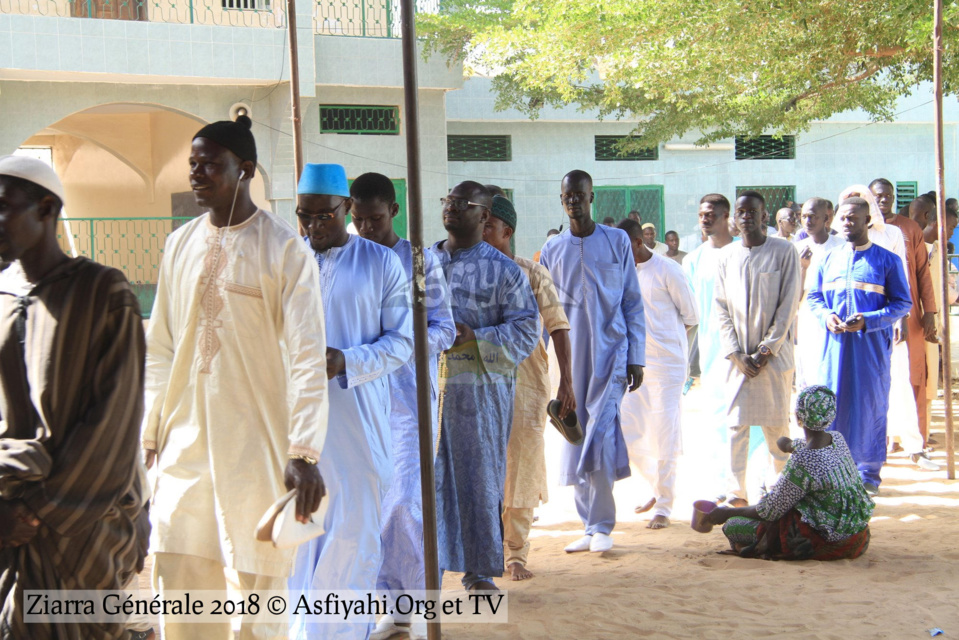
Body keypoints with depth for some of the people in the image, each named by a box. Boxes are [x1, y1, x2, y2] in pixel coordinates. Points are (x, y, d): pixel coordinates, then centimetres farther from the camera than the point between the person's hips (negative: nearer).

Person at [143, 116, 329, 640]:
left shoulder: (284, 250, -7)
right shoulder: (179, 245, 10)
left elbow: (307, 357, -12)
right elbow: (160, 349, 15)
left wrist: (304, 453, -19)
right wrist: (149, 432, 11)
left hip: (257, 441, -5)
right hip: (184, 440, 5)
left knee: (258, 575, 1)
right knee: (175, 571, 4)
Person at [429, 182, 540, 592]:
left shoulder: (504, 271, 1)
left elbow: (525, 330, -5)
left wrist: (475, 338, -17)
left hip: (480, 389, -3)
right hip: (427, 384, 3)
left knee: (479, 476, 2)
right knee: (428, 474, 3)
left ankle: (479, 570, 15)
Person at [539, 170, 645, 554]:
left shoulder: (617, 241, 3)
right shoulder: (552, 249, 9)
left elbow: (633, 303, 4)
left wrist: (636, 358, -2)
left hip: (610, 353, -3)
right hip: (570, 357, 3)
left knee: (600, 435, -11)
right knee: (575, 438, 5)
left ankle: (602, 526, 0)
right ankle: (590, 525, 15)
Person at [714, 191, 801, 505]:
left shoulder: (783, 252, -2)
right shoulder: (727, 255, 8)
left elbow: (788, 305, -5)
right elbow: (721, 308, 7)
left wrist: (765, 351, -10)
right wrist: (735, 353, -4)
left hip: (774, 354, -2)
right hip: (738, 356, 3)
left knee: (776, 424, 2)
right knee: (736, 423, -1)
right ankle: (737, 494, 3)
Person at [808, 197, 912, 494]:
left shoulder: (887, 260, 0)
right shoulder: (828, 260, 11)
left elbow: (903, 303, -2)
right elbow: (813, 297, 16)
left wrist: (867, 321, -16)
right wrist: (826, 315, -7)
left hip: (871, 346, -3)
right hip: (834, 346, 3)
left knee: (870, 405, 2)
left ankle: (869, 473, 13)